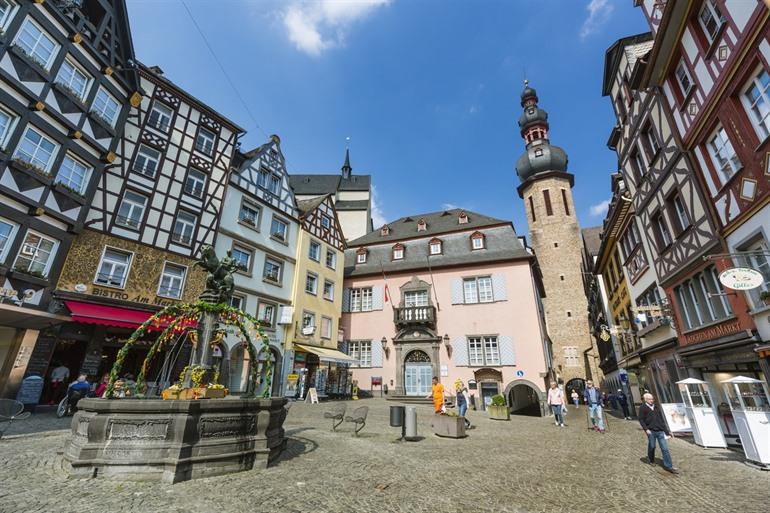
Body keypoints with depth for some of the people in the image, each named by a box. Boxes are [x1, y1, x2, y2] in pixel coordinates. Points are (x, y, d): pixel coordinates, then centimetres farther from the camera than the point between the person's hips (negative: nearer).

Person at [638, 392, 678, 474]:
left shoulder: (657, 407, 10)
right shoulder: (643, 408, -5)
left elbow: (662, 419, 16)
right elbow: (641, 420, -6)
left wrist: (666, 430, 14)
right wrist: (646, 429, -15)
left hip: (660, 431, 4)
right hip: (651, 431, -4)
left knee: (665, 448, 2)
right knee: (652, 446, 7)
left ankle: (668, 466, 8)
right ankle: (651, 460, 29)